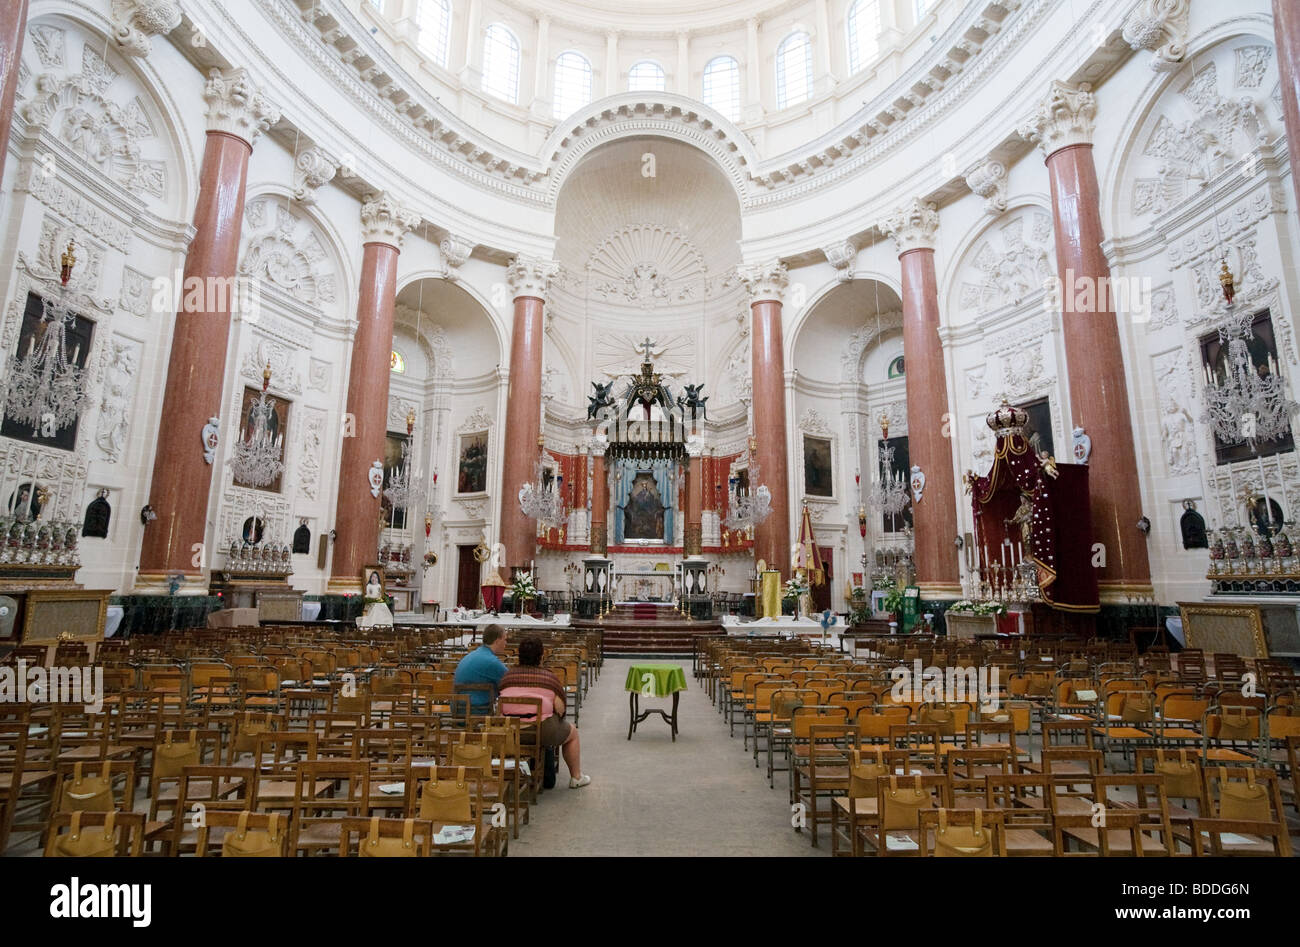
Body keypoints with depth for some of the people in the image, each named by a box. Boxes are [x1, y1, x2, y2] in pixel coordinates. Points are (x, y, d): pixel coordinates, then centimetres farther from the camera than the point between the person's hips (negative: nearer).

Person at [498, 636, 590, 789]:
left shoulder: (508, 675, 4)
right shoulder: (549, 676, -5)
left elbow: (501, 706, 9)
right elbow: (560, 708, -8)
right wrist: (555, 718, 13)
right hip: (542, 732, -5)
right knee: (572, 732, 25)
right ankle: (576, 777, 32)